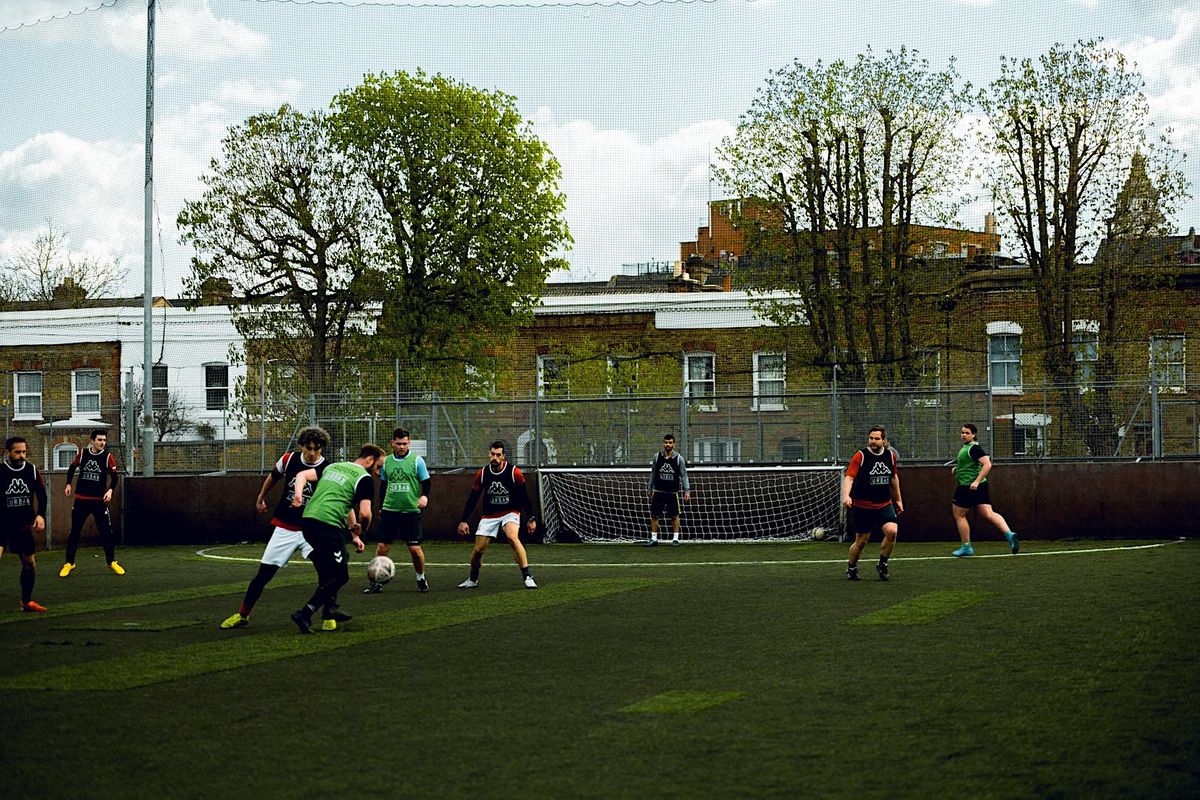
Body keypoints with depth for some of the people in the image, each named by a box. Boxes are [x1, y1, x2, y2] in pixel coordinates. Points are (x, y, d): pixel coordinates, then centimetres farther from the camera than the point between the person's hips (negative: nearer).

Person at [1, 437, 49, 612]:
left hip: (22, 525, 5)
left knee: (29, 563, 12)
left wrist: (40, 515, -6)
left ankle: (26, 601, 29)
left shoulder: (32, 471, -1)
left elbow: (41, 495, 7)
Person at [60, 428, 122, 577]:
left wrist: (110, 490, -20)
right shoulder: (82, 454, 0)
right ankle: (69, 563, 12)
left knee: (106, 532, 1)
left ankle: (111, 562, 16)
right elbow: (72, 468, 17)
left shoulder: (108, 457, -4)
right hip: (81, 500, 1)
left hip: (99, 500, -1)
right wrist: (68, 484, 7)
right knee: (74, 532, 3)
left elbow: (114, 477, -3)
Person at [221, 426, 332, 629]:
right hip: (284, 529, 2)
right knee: (263, 574, 4)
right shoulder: (289, 459, -7)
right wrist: (260, 498, 28)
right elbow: (273, 477, 16)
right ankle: (242, 614, 22)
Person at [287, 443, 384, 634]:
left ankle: (330, 609, 27)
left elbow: (302, 475, 16)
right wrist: (359, 531, 8)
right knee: (340, 576, 1)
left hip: (307, 519, 8)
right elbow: (365, 513, -11)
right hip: (328, 525, -8)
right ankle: (304, 614, -8)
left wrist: (298, 494, 2)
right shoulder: (365, 478, 0)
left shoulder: (333, 466, 24)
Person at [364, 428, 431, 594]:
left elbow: (426, 482, 1)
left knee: (415, 548, -3)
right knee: (381, 546, -3)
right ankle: (377, 582, 6)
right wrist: (381, 507, 17)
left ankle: (421, 579, 19)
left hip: (411, 511, -3)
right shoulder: (386, 461, 7)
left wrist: (424, 496, -19)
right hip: (389, 511, 3)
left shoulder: (416, 460, -2)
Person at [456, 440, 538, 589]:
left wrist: (531, 518, -3)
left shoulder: (514, 472, -13)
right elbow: (472, 499, 4)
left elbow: (524, 497, -4)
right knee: (478, 550, -1)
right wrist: (464, 521, 1)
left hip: (510, 513, -3)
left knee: (513, 537, -31)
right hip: (489, 516, 3)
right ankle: (473, 580, 27)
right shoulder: (482, 474, -5)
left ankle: (527, 577, -29)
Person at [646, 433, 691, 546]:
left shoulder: (678, 458, -3)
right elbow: (653, 474, 11)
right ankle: (653, 538, 8)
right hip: (658, 492, 2)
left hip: (673, 493, -1)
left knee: (675, 516, 1)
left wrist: (687, 491, -8)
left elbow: (684, 475, -1)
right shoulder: (657, 457, 2)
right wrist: (650, 489, 12)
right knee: (654, 515, 1)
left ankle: (675, 538, 10)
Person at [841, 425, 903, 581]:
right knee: (861, 541, 3)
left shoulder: (890, 455, 3)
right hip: (862, 506, -3)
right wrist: (846, 495, -37)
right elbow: (849, 478, -19)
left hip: (884, 504, 3)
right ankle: (851, 568, 30)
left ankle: (882, 564, 2)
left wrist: (898, 499, 23)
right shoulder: (860, 456, -11)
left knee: (892, 531, -19)